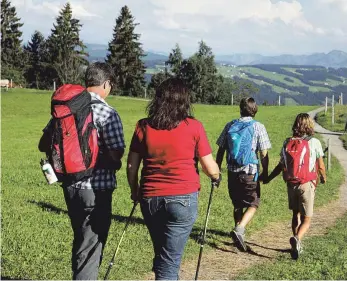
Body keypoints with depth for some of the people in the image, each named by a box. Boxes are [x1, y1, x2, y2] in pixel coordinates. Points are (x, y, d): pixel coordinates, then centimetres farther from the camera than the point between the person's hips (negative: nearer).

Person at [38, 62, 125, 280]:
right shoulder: (107, 113, -16)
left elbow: (44, 145, 8)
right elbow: (116, 155, -19)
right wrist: (110, 161, 2)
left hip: (70, 186, 7)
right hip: (96, 189, -7)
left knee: (81, 241, 23)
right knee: (91, 247, 4)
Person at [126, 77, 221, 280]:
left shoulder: (143, 127, 2)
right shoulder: (193, 127, -5)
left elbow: (131, 166, 6)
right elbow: (210, 168, -2)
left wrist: (135, 191, 24)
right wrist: (217, 176, 20)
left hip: (150, 198, 3)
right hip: (183, 199, -3)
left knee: (161, 255, 22)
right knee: (170, 260, 1)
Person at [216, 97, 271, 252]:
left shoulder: (230, 126, 4)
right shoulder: (258, 127, -5)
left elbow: (221, 150, 6)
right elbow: (264, 153, -6)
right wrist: (265, 172, 6)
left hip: (232, 172, 4)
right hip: (249, 172, -4)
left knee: (237, 204, 19)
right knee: (253, 204, 6)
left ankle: (239, 232, 28)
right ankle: (239, 230, -14)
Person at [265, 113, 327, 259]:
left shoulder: (287, 142, 1)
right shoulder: (314, 142, -7)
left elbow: (281, 165, 3)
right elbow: (320, 166, -2)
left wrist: (268, 179, 17)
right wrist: (323, 177, 20)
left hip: (291, 184, 3)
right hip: (306, 184, -3)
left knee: (296, 215, 20)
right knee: (306, 219, 2)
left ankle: (297, 246, 22)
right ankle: (297, 239, -26)